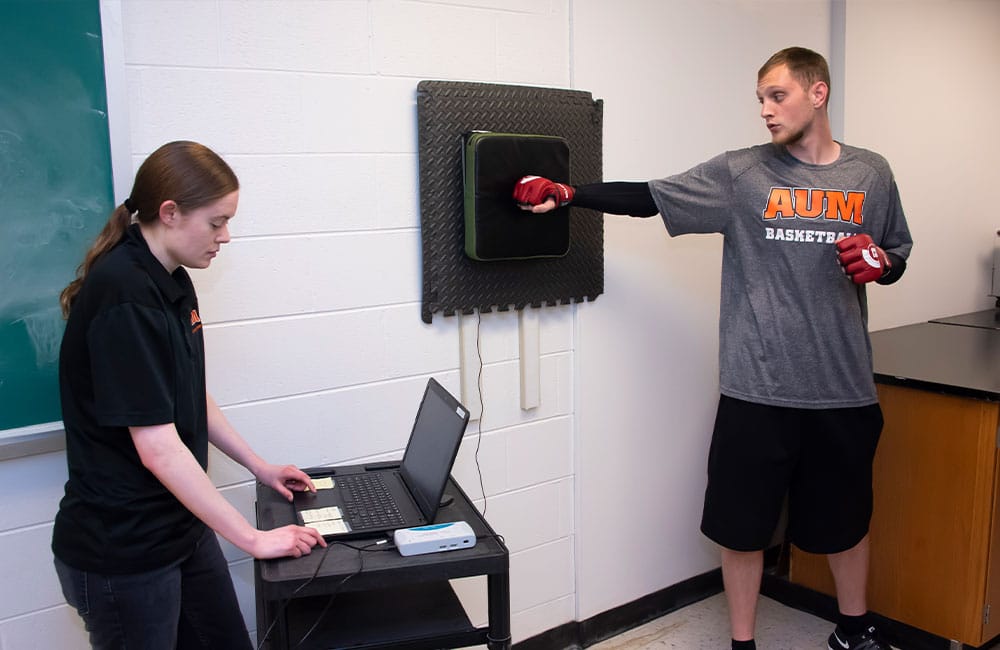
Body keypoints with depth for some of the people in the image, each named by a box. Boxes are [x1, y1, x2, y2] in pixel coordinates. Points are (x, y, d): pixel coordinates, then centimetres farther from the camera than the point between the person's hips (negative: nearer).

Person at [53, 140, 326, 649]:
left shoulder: (173, 282, 5)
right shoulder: (124, 296, -24)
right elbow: (157, 448, -27)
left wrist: (259, 467, 18)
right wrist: (253, 539, -22)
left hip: (182, 527, 9)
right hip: (122, 551, -8)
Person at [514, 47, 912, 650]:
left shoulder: (871, 173, 6)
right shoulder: (740, 174, -1)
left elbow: (898, 256, 16)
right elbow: (647, 198, -5)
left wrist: (880, 261, -7)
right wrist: (568, 193, -16)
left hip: (844, 389, 3)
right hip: (757, 390, -2)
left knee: (847, 517, 19)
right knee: (743, 524, 6)